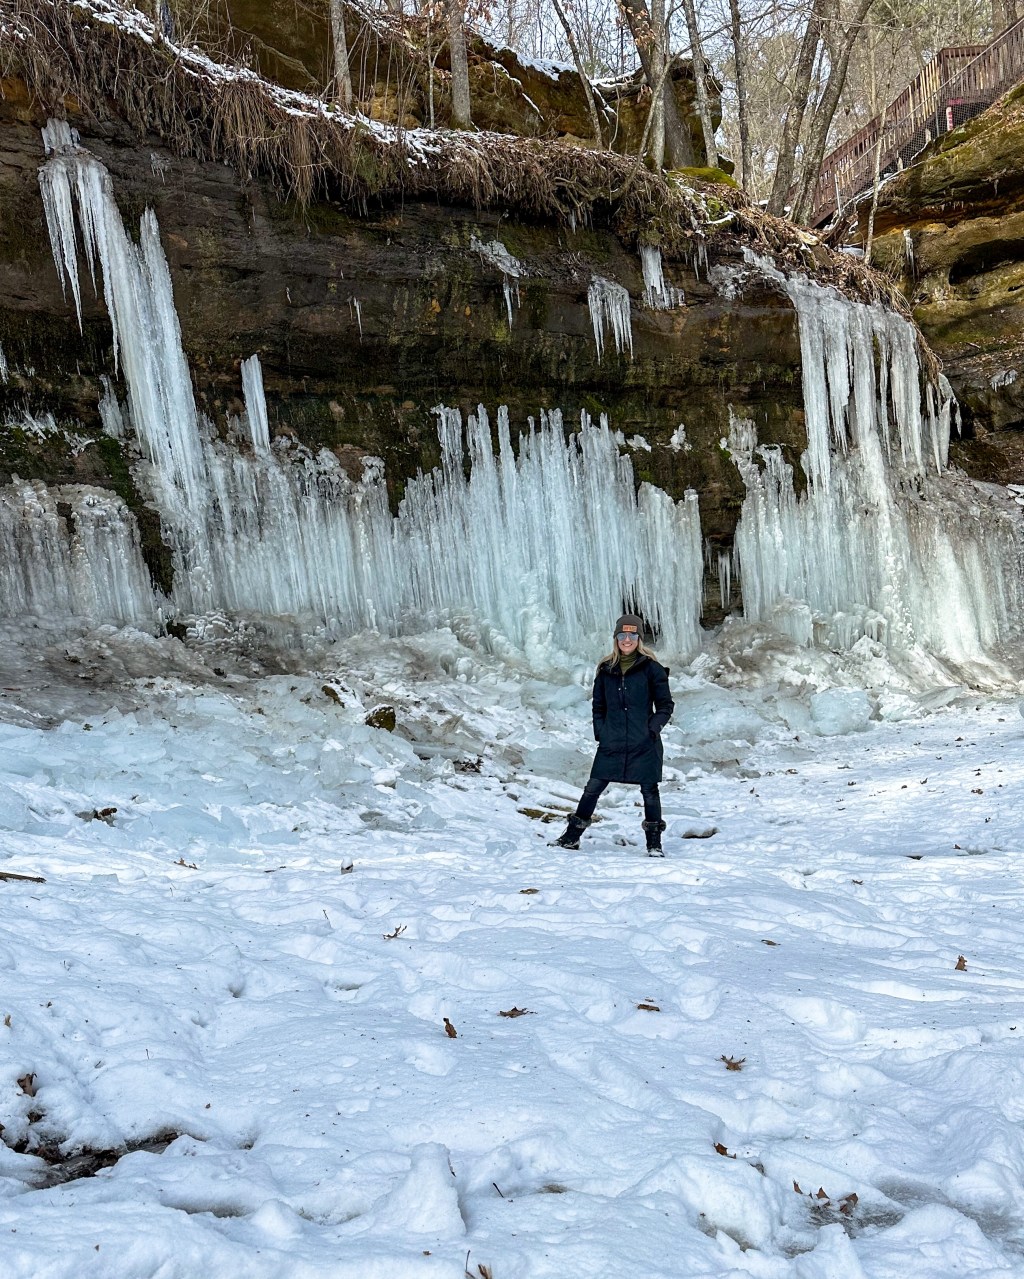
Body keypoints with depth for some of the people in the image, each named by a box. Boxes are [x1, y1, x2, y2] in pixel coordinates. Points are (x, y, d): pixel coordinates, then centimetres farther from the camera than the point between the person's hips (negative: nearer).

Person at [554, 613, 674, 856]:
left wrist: (653, 728, -10)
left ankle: (654, 844, 15)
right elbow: (598, 706, 16)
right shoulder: (606, 669, 8)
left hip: (644, 745, -2)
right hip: (611, 744, 3)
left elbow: (666, 705, 3)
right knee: (593, 788, 4)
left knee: (649, 791, 4)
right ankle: (572, 836, 15)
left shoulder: (651, 668, -1)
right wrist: (600, 732, 4)